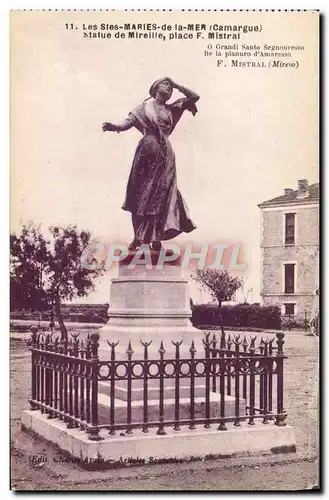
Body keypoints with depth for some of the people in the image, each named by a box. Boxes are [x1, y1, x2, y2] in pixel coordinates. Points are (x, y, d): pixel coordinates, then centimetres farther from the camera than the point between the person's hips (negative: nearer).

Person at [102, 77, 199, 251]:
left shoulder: (171, 109, 19)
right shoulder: (145, 107, 11)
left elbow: (194, 96, 18)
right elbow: (129, 121, -4)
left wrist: (176, 84, 17)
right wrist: (115, 127, -24)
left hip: (165, 154, 2)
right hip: (148, 151, -2)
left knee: (159, 194, -2)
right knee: (143, 193, -1)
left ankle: (155, 238, -1)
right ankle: (140, 237, 4)